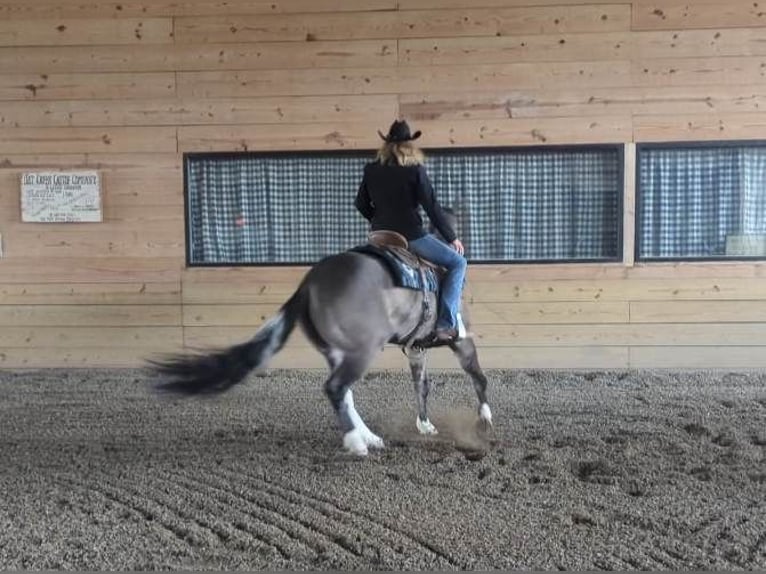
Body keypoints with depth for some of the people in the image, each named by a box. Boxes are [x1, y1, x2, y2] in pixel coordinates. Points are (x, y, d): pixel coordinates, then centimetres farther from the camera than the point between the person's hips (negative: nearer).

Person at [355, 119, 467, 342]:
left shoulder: (371, 169, 5)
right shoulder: (415, 170, -8)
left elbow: (361, 204, 13)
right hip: (411, 236, -5)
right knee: (457, 263, 8)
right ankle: (445, 325, -4)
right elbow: (432, 207, -7)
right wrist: (452, 237, 4)